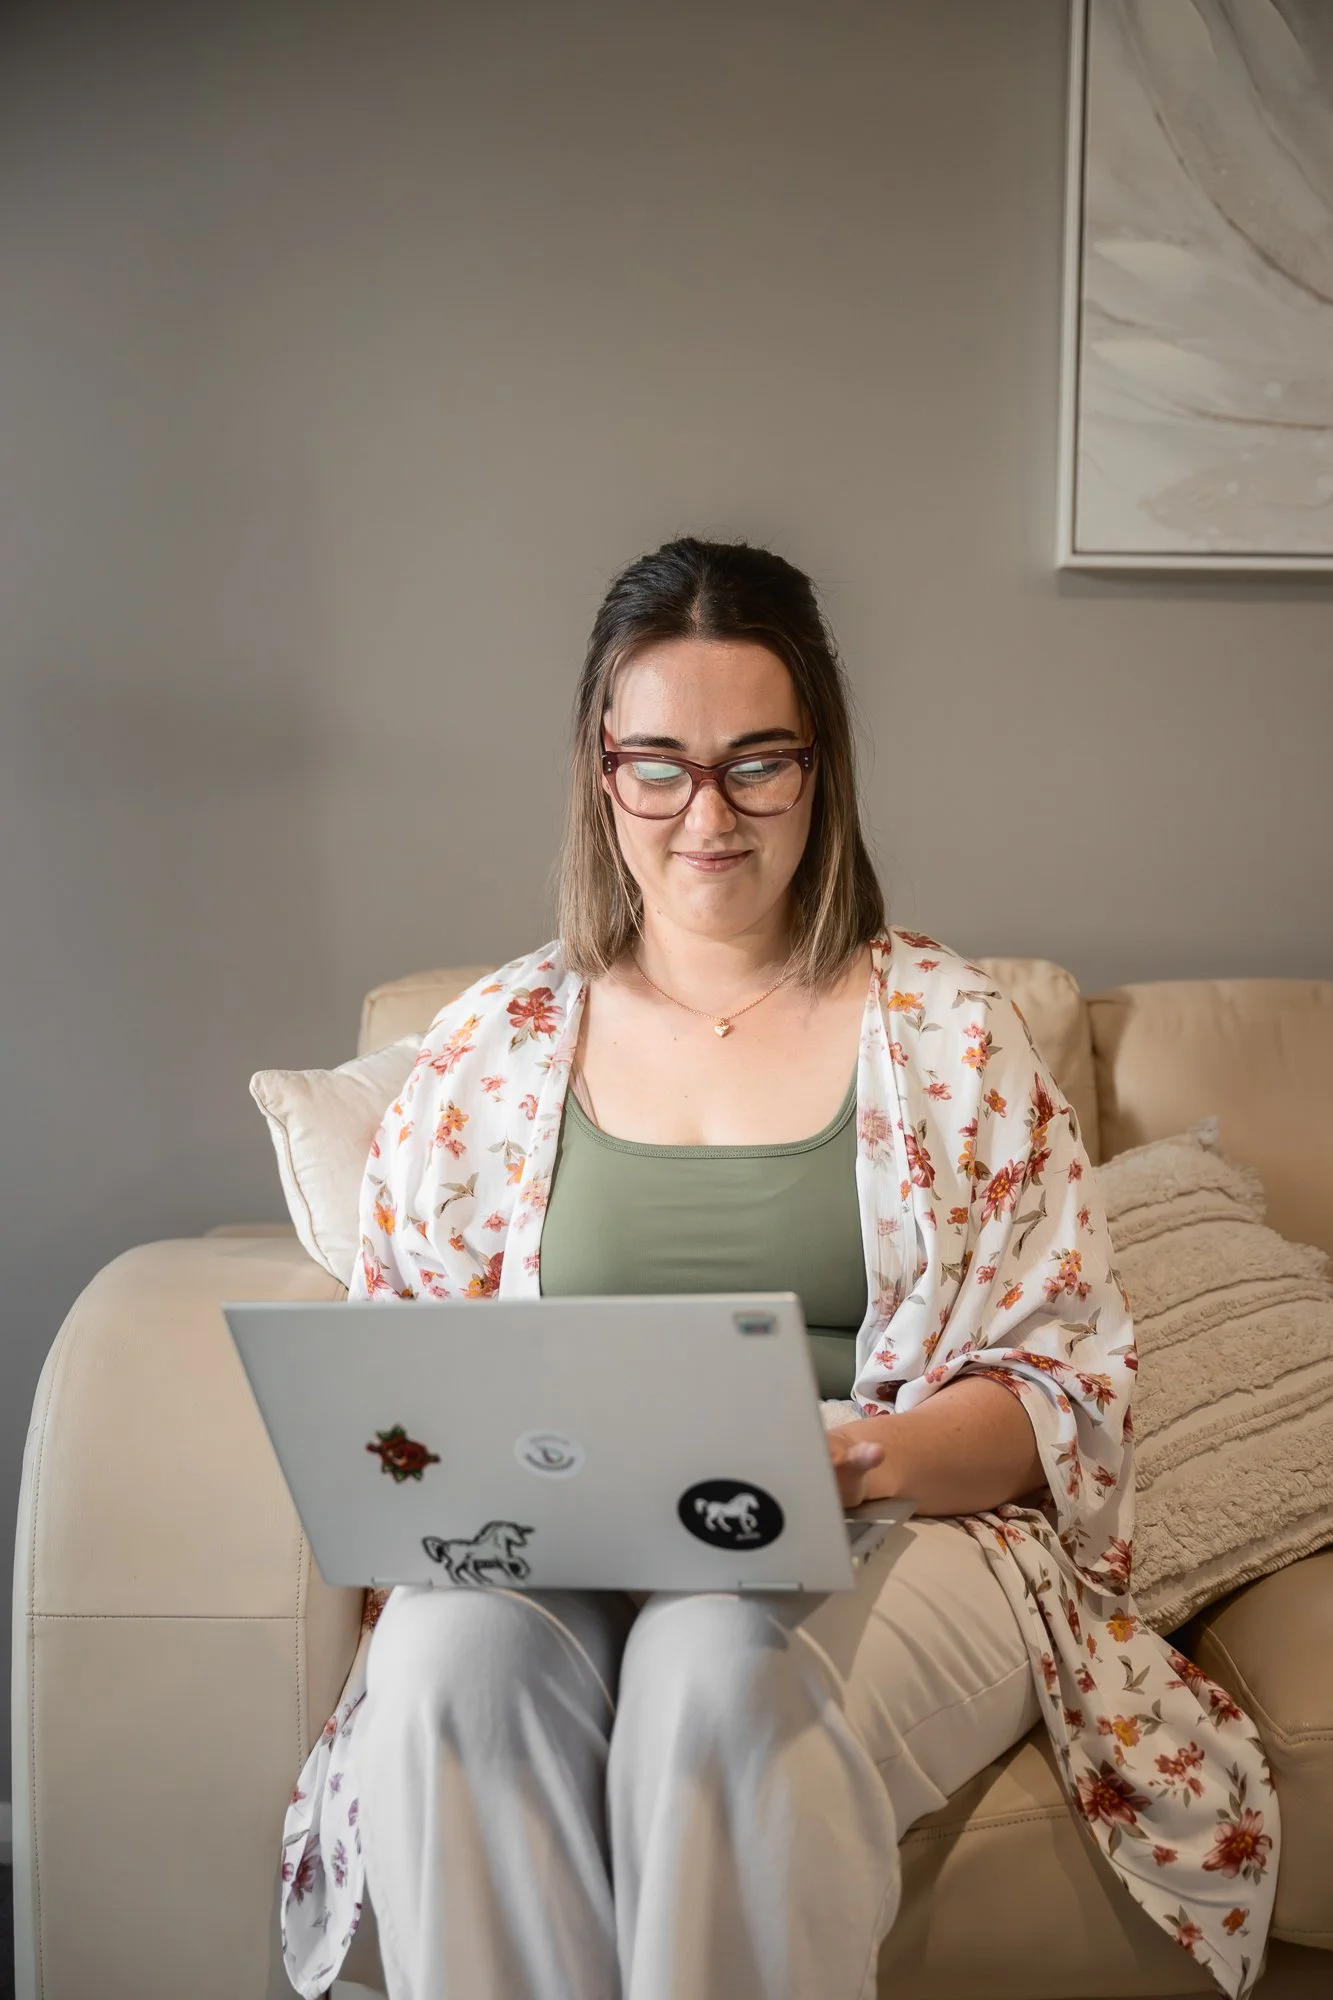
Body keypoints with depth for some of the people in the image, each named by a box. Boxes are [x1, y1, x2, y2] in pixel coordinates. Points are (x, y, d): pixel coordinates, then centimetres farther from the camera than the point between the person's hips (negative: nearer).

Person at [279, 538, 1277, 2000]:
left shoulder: (949, 1030, 4)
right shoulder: (495, 1042, 10)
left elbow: (1065, 1377, 1)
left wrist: (867, 1461, -19)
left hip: (905, 1539, -1)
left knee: (724, 1671, -35)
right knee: (454, 1652, -32)